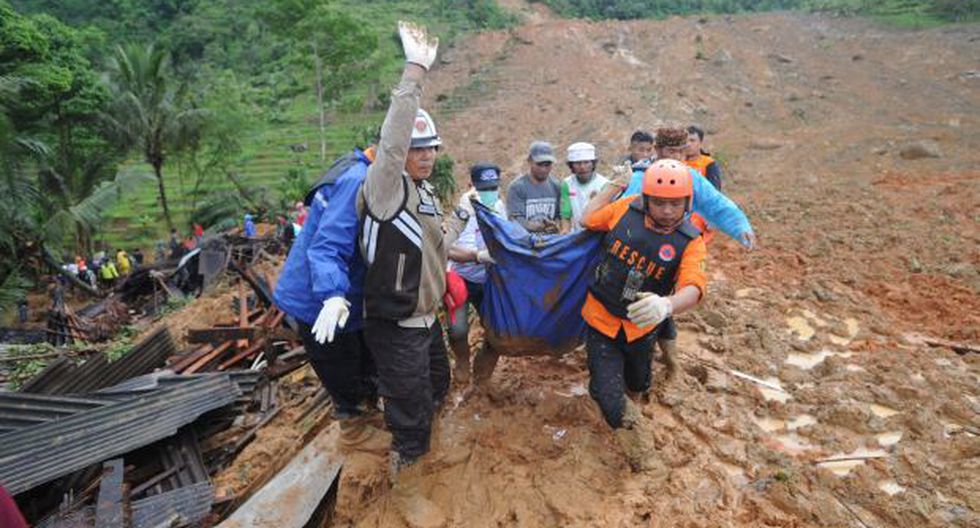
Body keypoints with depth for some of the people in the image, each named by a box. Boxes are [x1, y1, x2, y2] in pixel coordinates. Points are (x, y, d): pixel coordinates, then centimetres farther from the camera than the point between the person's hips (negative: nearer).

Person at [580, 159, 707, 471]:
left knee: (638, 385, 27)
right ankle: (627, 427, 25)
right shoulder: (627, 209, -15)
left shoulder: (690, 241, -17)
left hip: (642, 326, 1)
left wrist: (666, 304, -56)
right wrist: (617, 184, 1)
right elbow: (587, 221, 3)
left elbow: (693, 287, -34)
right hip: (601, 319, -1)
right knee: (608, 397, -9)